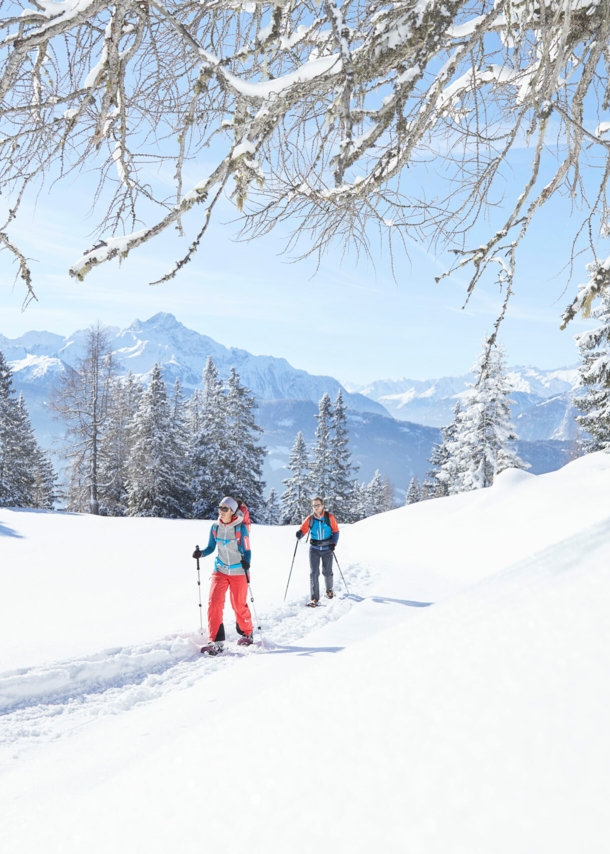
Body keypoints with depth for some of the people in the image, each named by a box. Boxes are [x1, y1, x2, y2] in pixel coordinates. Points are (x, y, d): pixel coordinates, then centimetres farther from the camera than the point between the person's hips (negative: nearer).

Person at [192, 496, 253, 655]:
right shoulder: (215, 527, -1)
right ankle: (216, 641, -6)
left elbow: (247, 551, -10)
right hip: (220, 570, 3)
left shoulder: (240, 528, -12)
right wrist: (200, 553, -11)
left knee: (239, 605, 7)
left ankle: (246, 633, 33)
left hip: (238, 572, -3)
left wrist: (246, 562, -28)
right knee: (214, 603, -11)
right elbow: (211, 547, 8)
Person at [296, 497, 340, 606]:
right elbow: (303, 529, -4)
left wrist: (333, 543, -9)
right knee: (314, 573, -6)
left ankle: (329, 590, 37)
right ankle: (314, 598, -4)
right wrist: (299, 534, -26)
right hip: (314, 549, 1)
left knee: (327, 572, 8)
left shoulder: (329, 517, -6)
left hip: (327, 549, -1)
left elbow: (336, 531, 1)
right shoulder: (310, 518, -3)